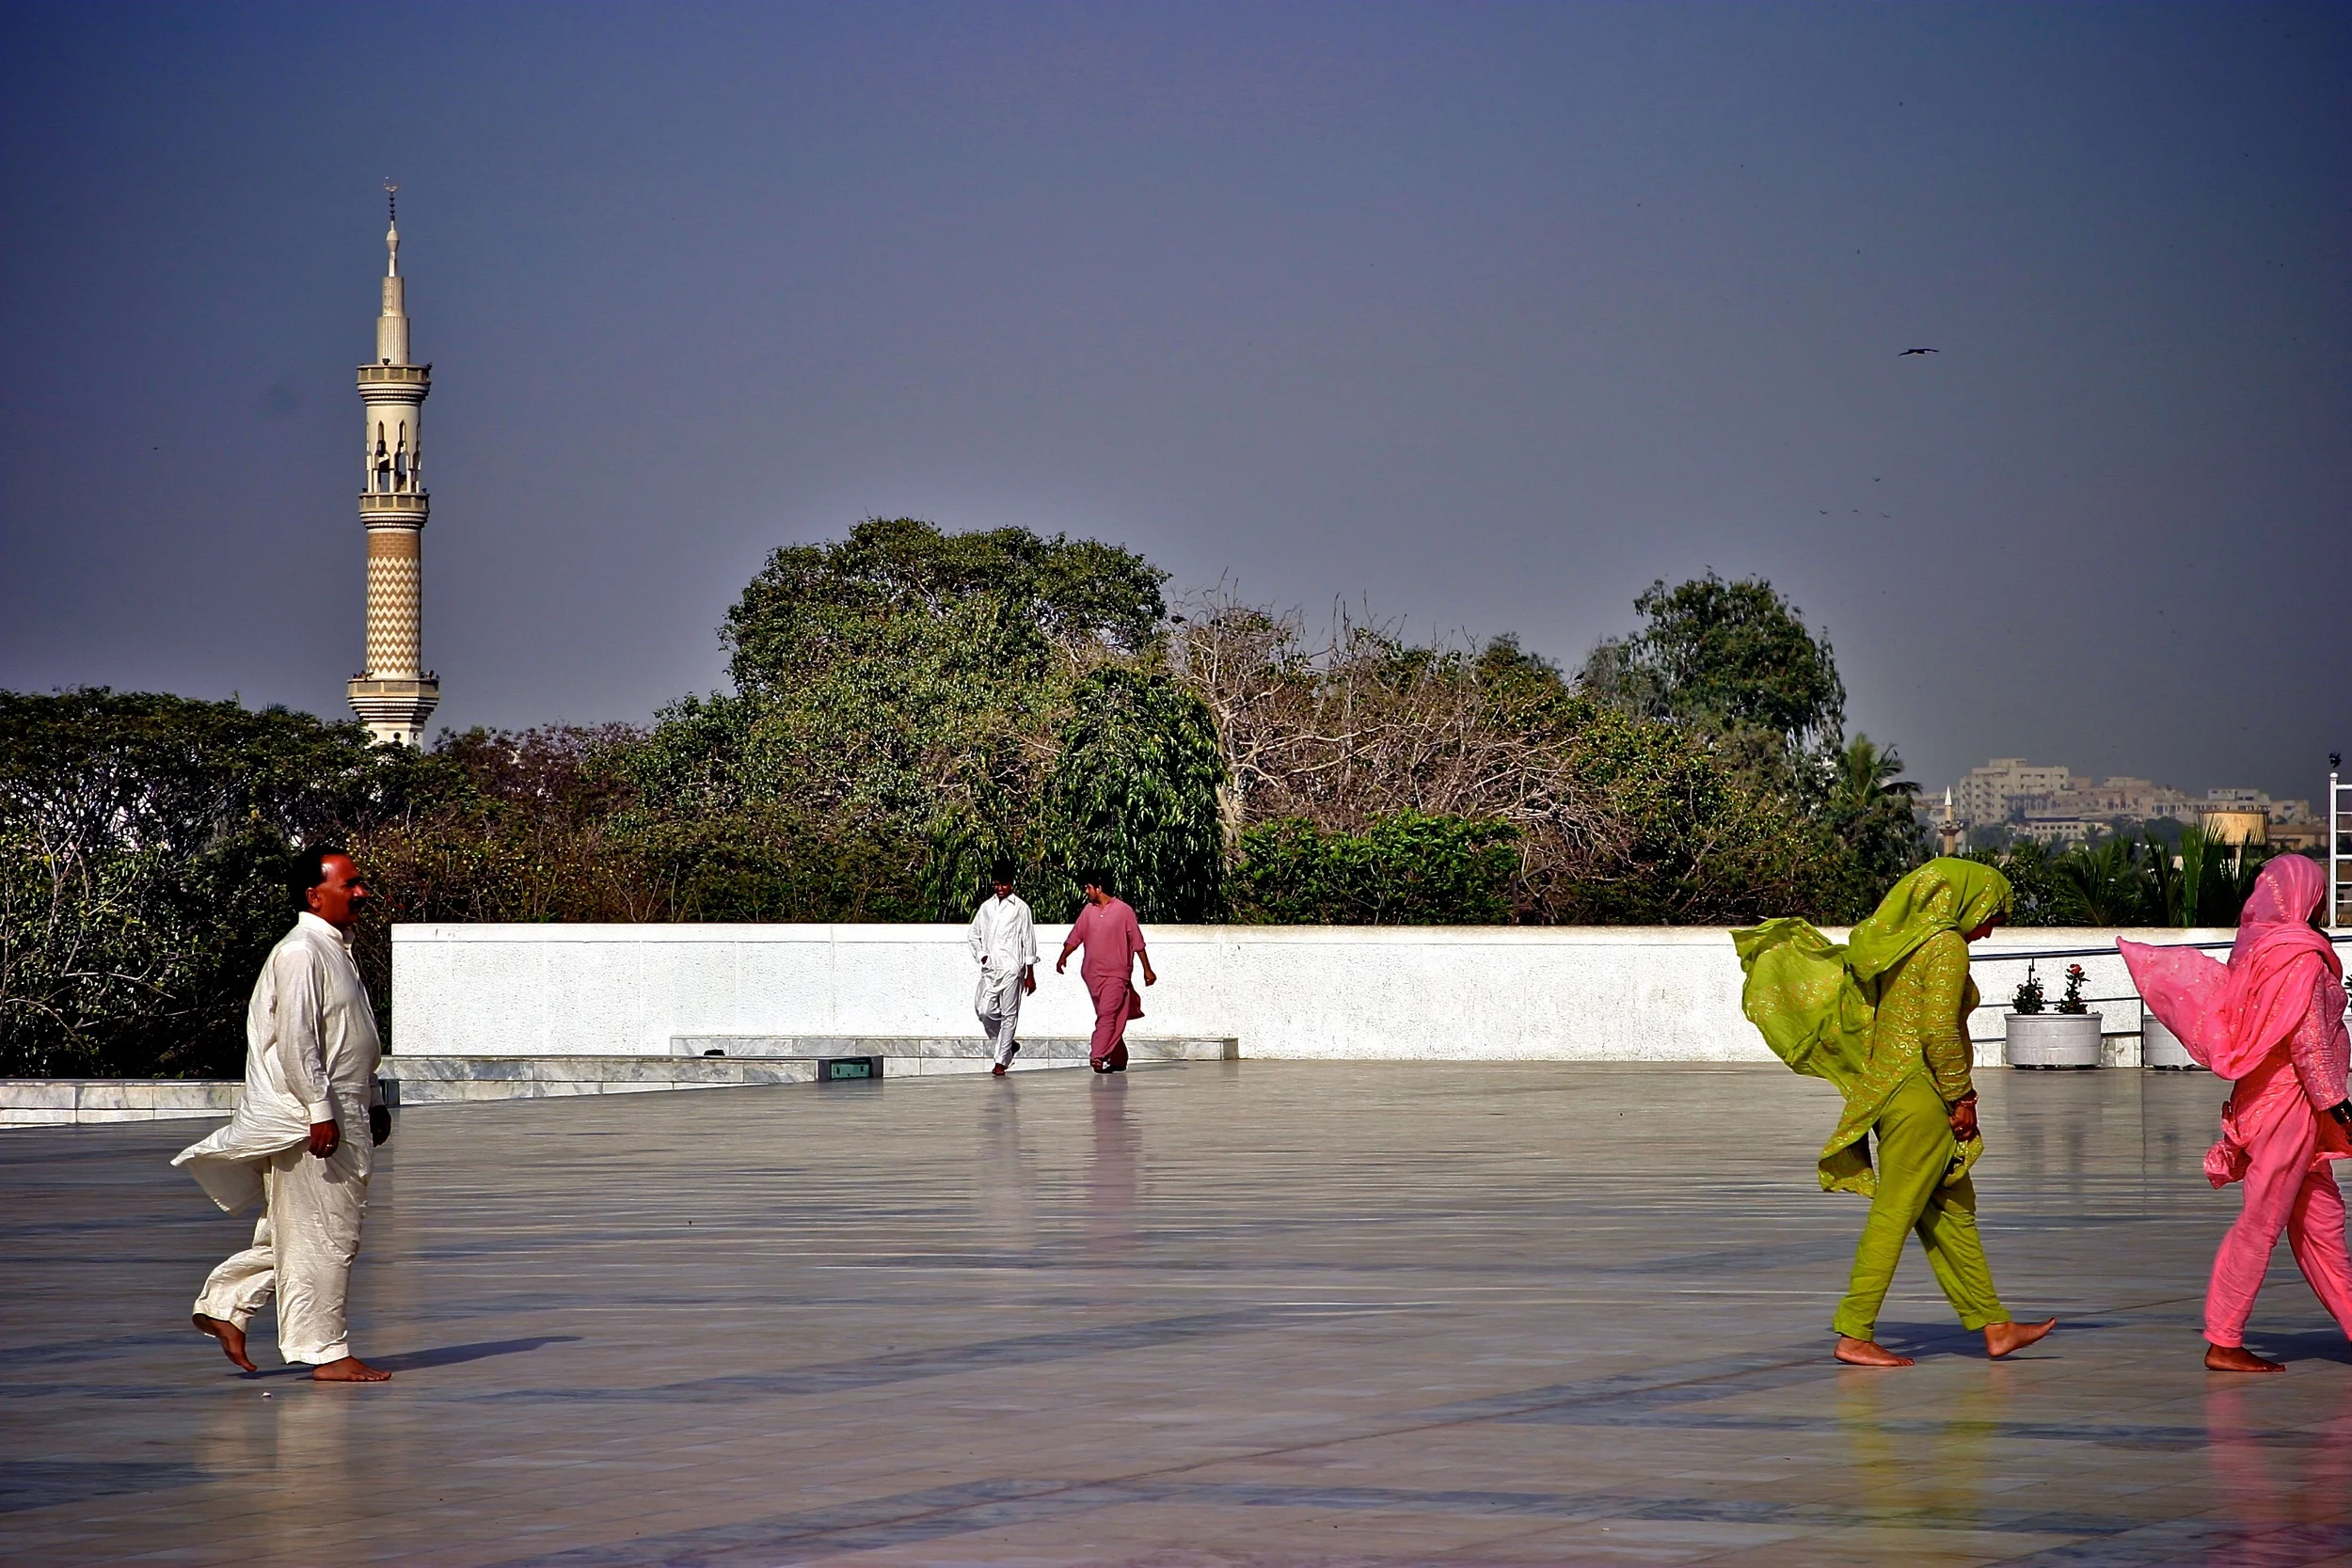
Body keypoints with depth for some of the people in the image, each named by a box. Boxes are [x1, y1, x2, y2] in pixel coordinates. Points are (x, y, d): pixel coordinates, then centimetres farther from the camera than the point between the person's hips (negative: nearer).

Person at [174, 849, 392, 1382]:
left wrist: (371, 1104, 25)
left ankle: (225, 1305, 21)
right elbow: (295, 1039, -21)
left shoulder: (336, 950, 18)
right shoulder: (300, 953, -14)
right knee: (322, 1237, -5)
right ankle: (326, 1351, 0)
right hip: (308, 1120, -10)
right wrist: (320, 1112, -24)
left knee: (306, 1233, 14)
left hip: (340, 1116, 10)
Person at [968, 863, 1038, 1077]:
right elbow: (974, 935, 22)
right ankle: (1008, 1046, 15)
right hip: (990, 969, 4)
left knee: (1009, 1014, -4)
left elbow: (1028, 941, 2)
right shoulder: (986, 907, 13)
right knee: (985, 1010, -8)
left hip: (1011, 968, -4)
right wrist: (981, 955, 3)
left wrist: (1030, 975, 0)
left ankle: (1001, 1060, -2)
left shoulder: (1020, 908, 1)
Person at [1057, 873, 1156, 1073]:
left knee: (1107, 1014, -16)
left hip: (1116, 973, -5)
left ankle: (1097, 1056, -23)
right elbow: (1075, 937, 12)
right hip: (1092, 973, 6)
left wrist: (1147, 969, 0)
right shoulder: (1088, 911, 9)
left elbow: (1137, 942, -2)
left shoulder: (1123, 911, -5)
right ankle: (1118, 1059, 18)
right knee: (1106, 1016, 10)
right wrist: (1063, 958, 1)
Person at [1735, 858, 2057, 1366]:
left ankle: (1993, 1325, 17)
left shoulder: (1897, 940, 14)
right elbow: (1940, 1030, -18)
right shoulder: (1946, 945, -12)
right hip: (1921, 1094, -10)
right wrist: (1961, 1097, -11)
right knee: (1896, 1213, -6)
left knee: (1953, 1210, 12)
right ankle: (1854, 1334, -4)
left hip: (1885, 1087, 10)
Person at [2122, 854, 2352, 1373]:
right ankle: (2223, 1344, -4)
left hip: (2261, 1096, 9)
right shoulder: (2301, 956, -16)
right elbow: (2306, 1039, -19)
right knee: (2262, 1220, -6)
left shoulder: (2256, 948, 8)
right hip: (2289, 1101, -9)